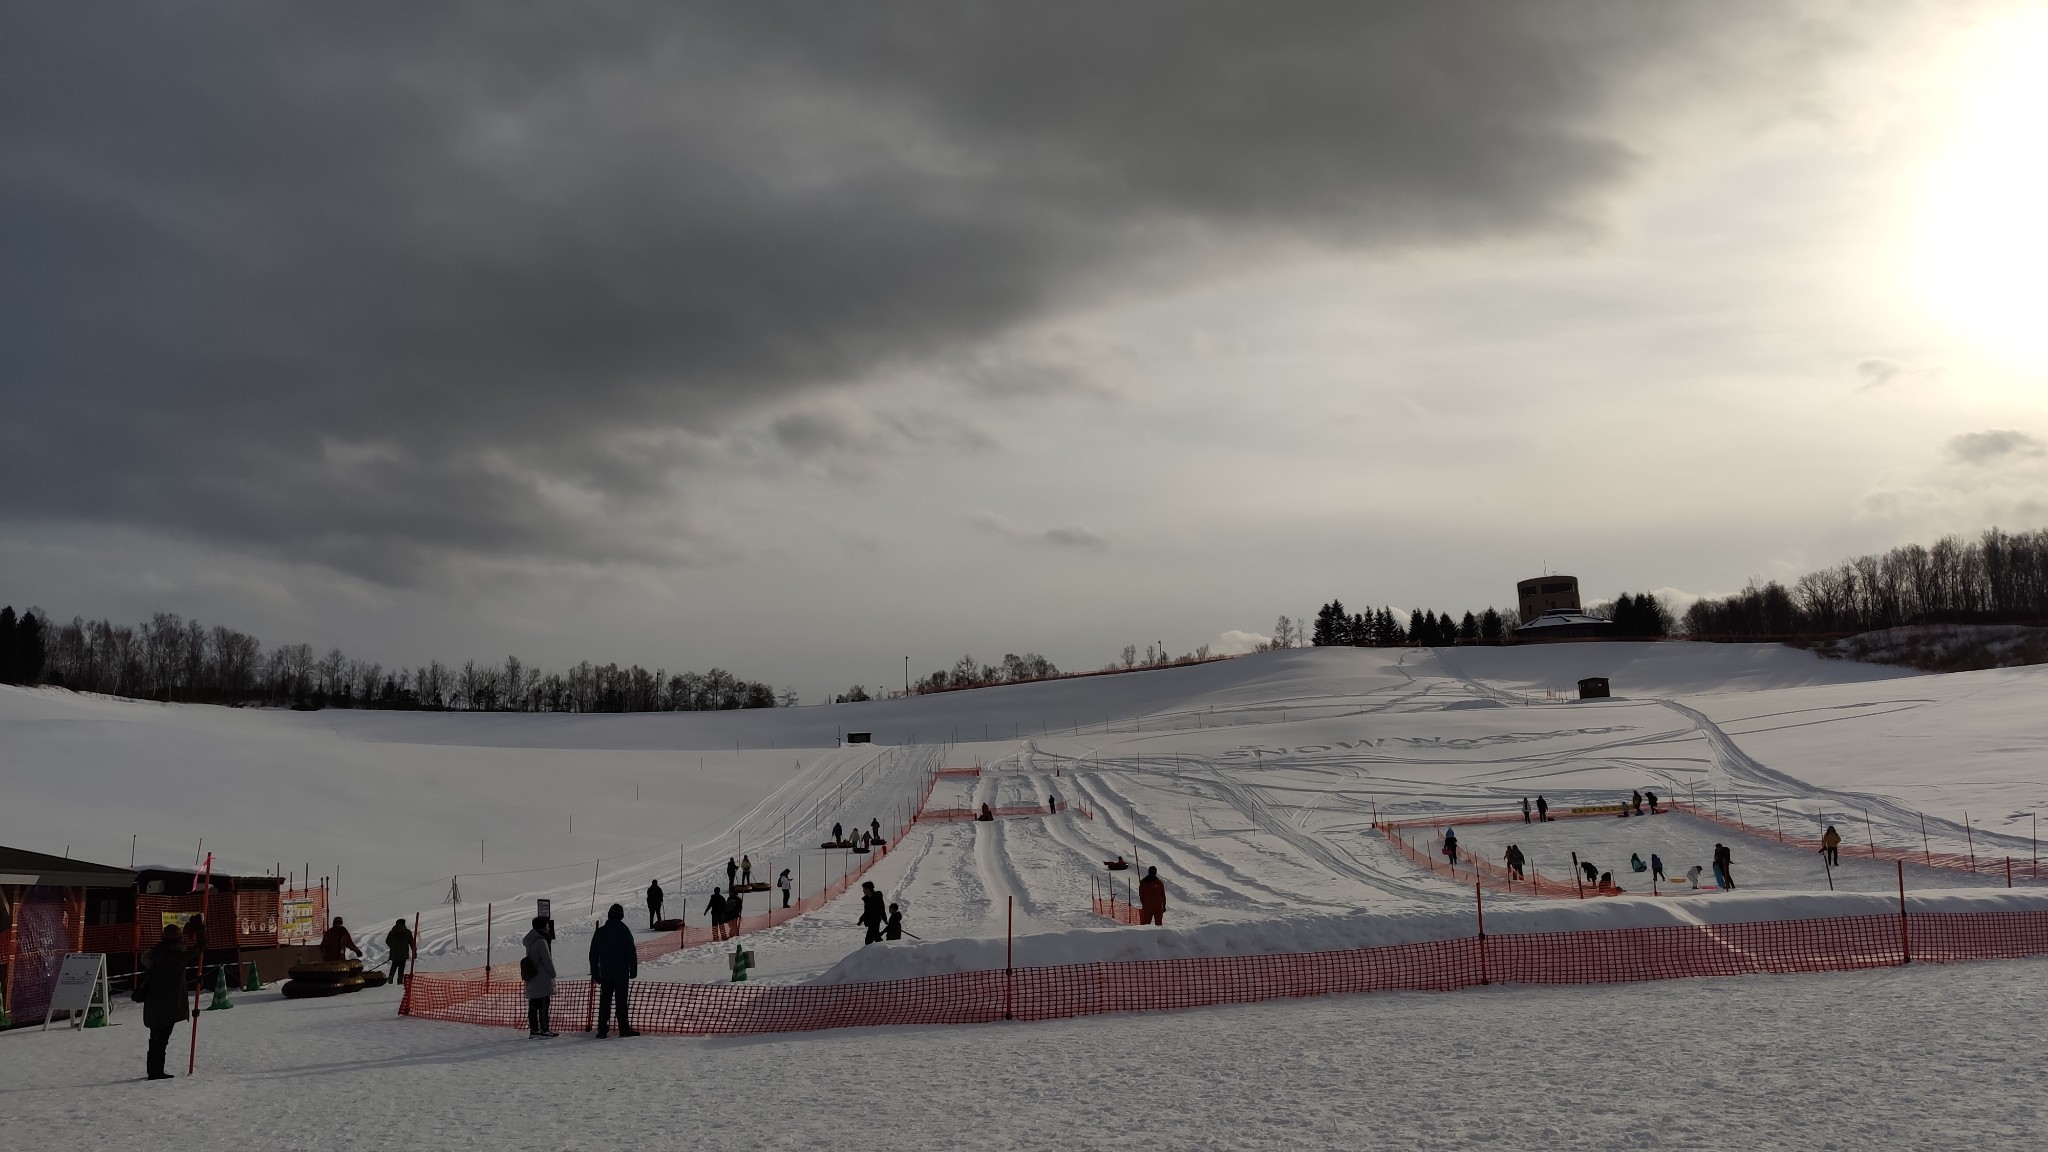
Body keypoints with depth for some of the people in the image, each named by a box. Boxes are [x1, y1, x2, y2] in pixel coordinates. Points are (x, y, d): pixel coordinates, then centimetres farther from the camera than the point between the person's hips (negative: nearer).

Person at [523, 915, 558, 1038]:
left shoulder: (530, 941, 12)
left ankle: (533, 1029, 12)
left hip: (531, 979, 9)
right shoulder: (541, 942, -17)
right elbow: (547, 960, -15)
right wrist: (553, 974, -3)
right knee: (543, 1005, -5)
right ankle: (545, 1029, -3)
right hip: (543, 980, -9)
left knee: (533, 1005, 10)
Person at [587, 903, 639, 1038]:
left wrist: (595, 974, 16)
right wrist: (633, 972, -1)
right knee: (621, 1001, 1)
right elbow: (632, 953, -9)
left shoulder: (600, 932, 4)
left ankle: (602, 1030, 5)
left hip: (605, 974, 3)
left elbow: (593, 955, 9)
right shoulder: (624, 931, -9)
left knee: (604, 1001, 7)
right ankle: (624, 1029, 2)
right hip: (621, 974, -3)